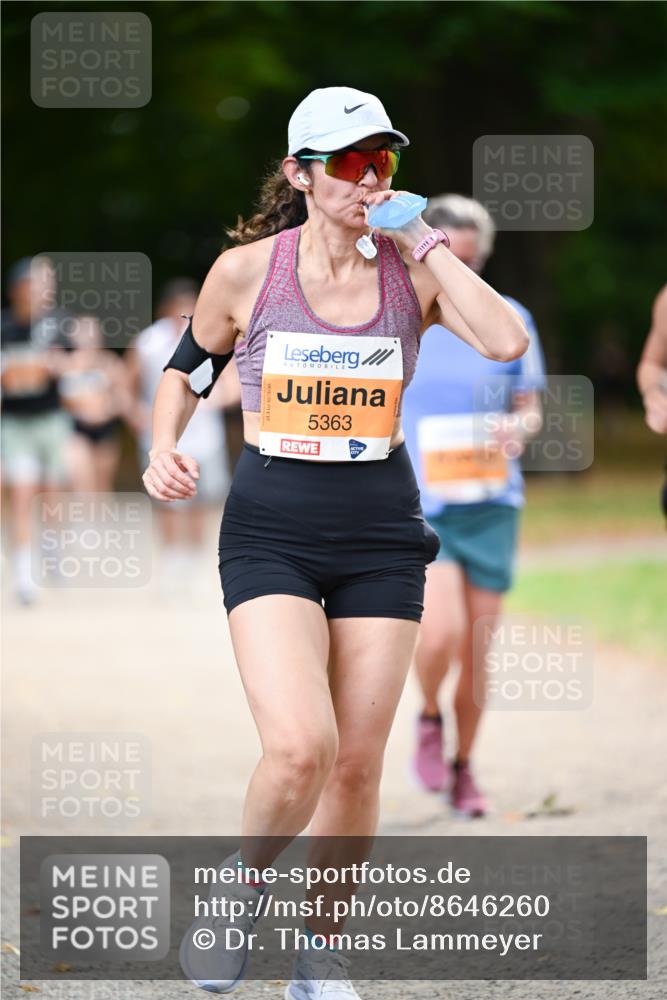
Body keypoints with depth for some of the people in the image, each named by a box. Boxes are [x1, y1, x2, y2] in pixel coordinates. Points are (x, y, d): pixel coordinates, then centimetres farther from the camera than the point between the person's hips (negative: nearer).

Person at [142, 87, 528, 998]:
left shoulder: (410, 272, 0)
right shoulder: (246, 270, -2)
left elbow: (508, 342, -17)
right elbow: (187, 367, 15)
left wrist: (429, 245, -12)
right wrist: (165, 447, -3)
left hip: (381, 534, 2)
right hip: (271, 533, -2)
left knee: (356, 765, 2)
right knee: (299, 748, -21)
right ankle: (245, 883, 10)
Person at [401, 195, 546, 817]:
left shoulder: (508, 322, 5)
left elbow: (530, 408, 11)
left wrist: (518, 429, -12)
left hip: (489, 506, 2)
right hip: (414, 503, -2)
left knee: (477, 650, 3)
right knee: (441, 630, -22)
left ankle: (463, 767, 23)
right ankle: (429, 719, 8)